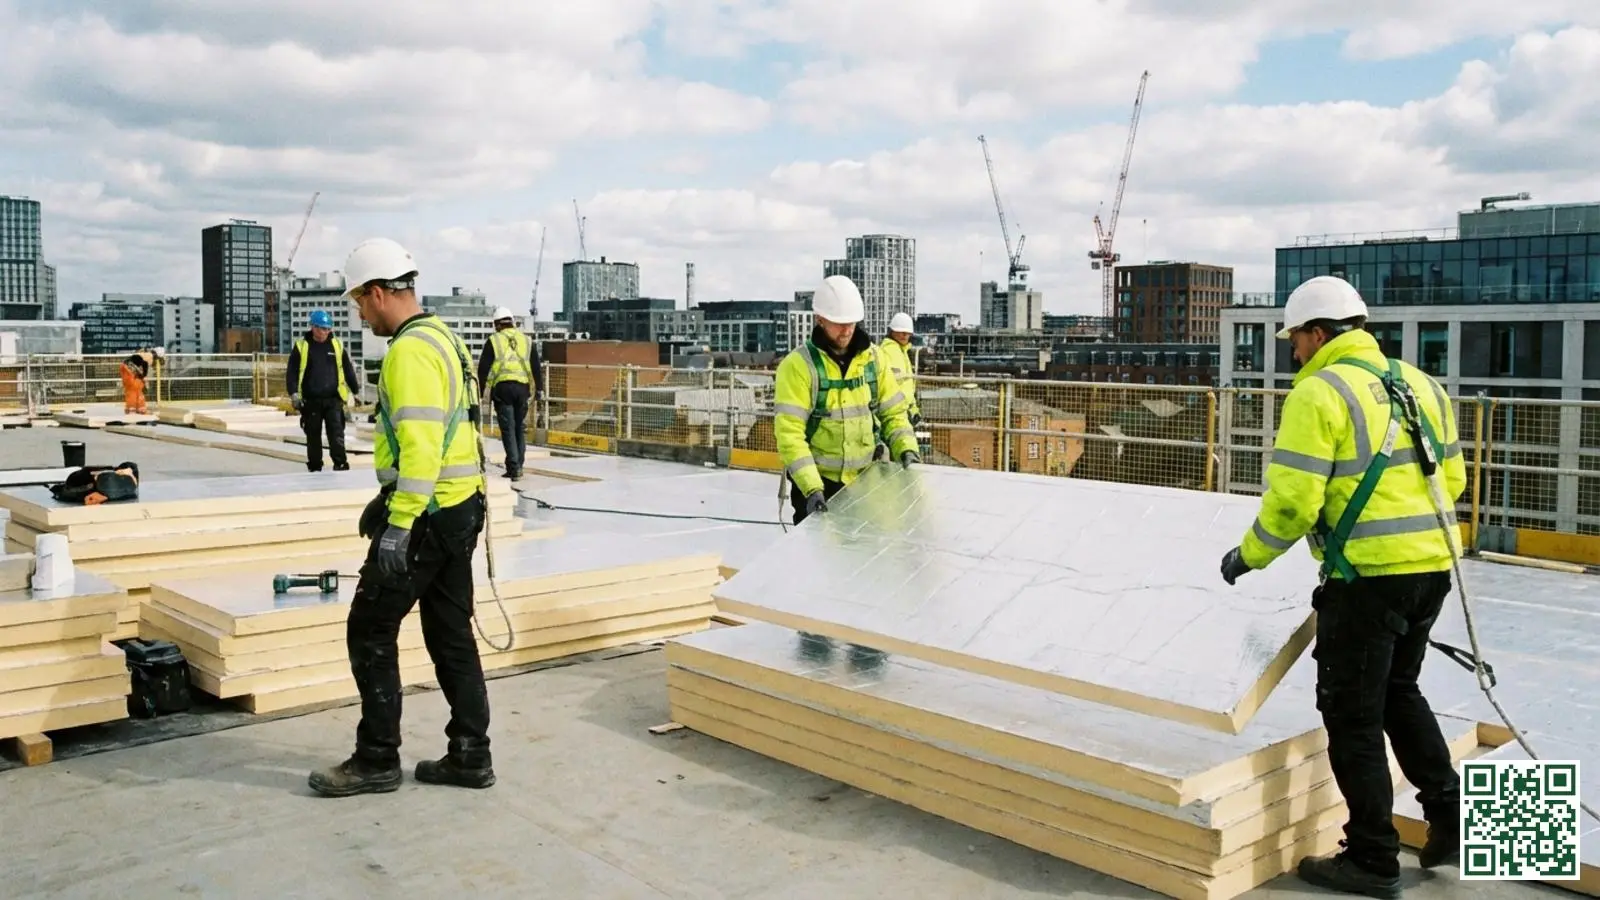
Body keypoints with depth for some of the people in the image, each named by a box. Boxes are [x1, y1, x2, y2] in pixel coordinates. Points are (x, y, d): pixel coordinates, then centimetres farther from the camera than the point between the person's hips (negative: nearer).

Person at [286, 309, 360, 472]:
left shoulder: (337, 345, 8)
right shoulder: (301, 346, 2)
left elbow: (348, 370, 13)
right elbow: (292, 372, 0)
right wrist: (294, 394, -11)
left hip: (333, 400, 0)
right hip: (311, 401, 0)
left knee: (336, 434, -8)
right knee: (313, 436, 8)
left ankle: (340, 464, -8)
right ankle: (314, 468, 17)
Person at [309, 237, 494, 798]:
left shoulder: (411, 351, -16)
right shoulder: (441, 338, 16)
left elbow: (420, 446, -25)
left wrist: (398, 526, -25)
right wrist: (387, 498, 26)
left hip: (427, 516, -10)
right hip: (460, 508, 10)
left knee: (370, 632, 2)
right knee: (450, 634, 13)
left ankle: (376, 760, 11)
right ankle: (470, 756, 19)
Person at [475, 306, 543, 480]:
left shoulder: (493, 341, 3)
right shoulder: (527, 341, 12)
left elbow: (483, 368, 0)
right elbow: (536, 367, 11)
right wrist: (539, 388, 16)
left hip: (502, 387, -3)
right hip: (522, 387, 3)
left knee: (508, 428, -2)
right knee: (520, 427, 13)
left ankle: (513, 467, -8)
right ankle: (518, 466, 15)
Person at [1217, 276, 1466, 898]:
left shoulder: (1318, 392, -11)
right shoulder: (1419, 384, 13)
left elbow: (1292, 502, -17)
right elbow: (1451, 478, 18)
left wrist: (1249, 555, -2)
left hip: (1368, 574, -8)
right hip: (1432, 566, 8)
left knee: (1352, 714, 5)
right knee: (1398, 690, 26)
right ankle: (1448, 819, 27)